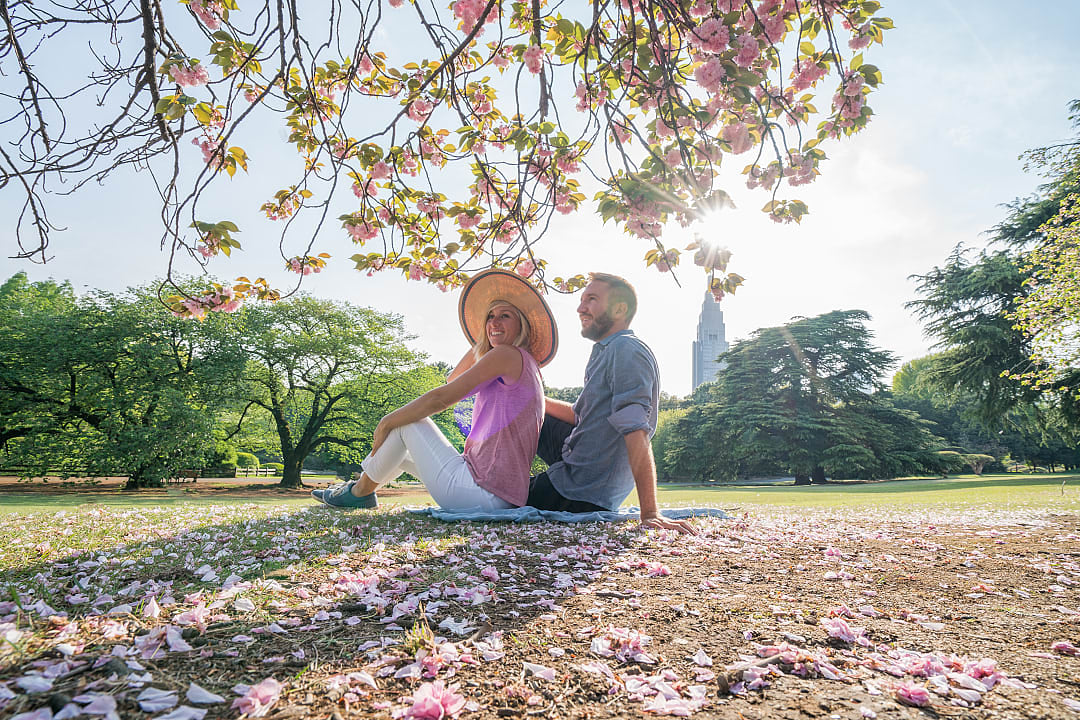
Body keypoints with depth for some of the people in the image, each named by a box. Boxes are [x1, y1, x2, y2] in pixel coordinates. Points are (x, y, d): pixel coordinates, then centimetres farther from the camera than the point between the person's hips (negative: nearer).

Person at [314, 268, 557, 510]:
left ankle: (360, 492, 20)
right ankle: (361, 487, 40)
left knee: (407, 421, 3)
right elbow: (453, 379, 24)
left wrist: (386, 422, -3)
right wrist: (482, 341, 21)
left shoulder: (509, 354, -11)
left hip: (483, 491, -9)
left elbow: (441, 397, -14)